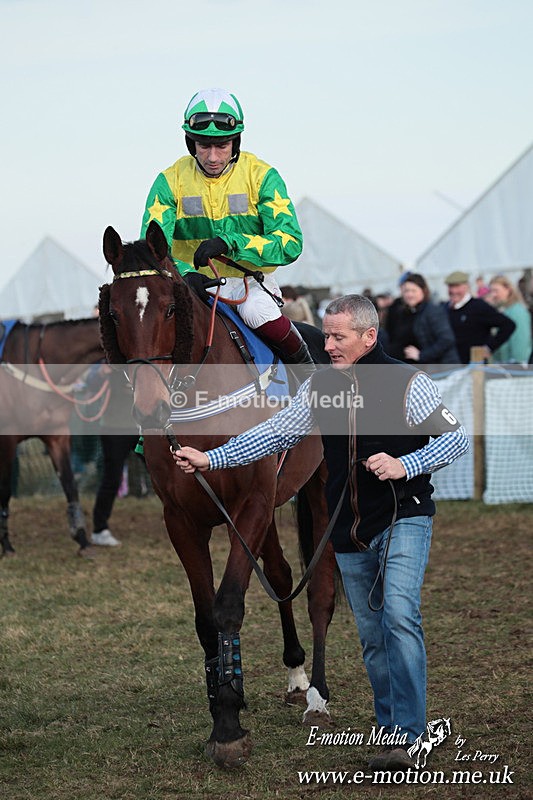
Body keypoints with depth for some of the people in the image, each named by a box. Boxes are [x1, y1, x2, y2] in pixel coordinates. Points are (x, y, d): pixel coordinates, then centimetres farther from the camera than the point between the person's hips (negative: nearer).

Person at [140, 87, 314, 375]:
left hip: (249, 279, -2)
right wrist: (183, 273, -34)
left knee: (259, 312, -34)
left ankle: (302, 365, -6)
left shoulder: (261, 176, -6)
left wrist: (230, 243, -31)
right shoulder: (171, 181, -2)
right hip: (194, 283, 2)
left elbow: (289, 243, -16)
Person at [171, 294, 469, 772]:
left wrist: (406, 466, -21)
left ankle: (405, 735, -22)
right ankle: (392, 734, 17)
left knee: (399, 614, -22)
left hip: (404, 520, -5)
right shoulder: (319, 388, 6)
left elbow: (457, 437, -7)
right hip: (351, 532, 5)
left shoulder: (408, 383, -7)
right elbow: (274, 434, 8)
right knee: (372, 635, 9)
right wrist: (211, 458, 0)